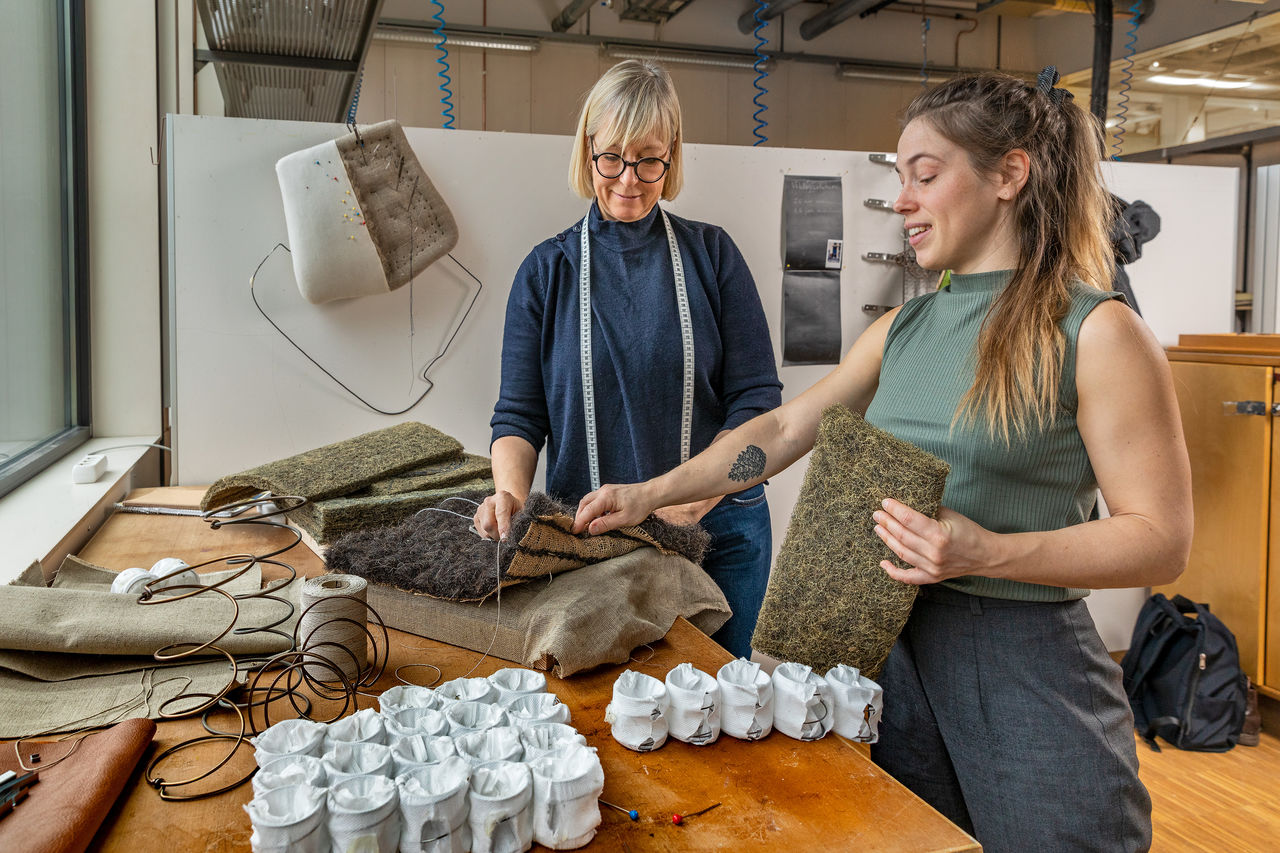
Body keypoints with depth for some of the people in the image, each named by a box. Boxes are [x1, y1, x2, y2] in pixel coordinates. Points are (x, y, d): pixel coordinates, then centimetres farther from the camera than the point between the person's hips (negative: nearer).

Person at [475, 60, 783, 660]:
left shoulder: (711, 255, 0)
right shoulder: (547, 270, 2)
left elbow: (757, 398, -4)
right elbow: (519, 413, 1)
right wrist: (511, 492, -19)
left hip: (717, 535, 1)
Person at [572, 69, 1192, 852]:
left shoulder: (1096, 332, -11)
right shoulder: (904, 330, 8)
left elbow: (1162, 539, -12)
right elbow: (782, 431, 10)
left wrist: (985, 553, -24)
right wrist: (651, 494, 4)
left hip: (1027, 666, -5)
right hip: (898, 648, 6)